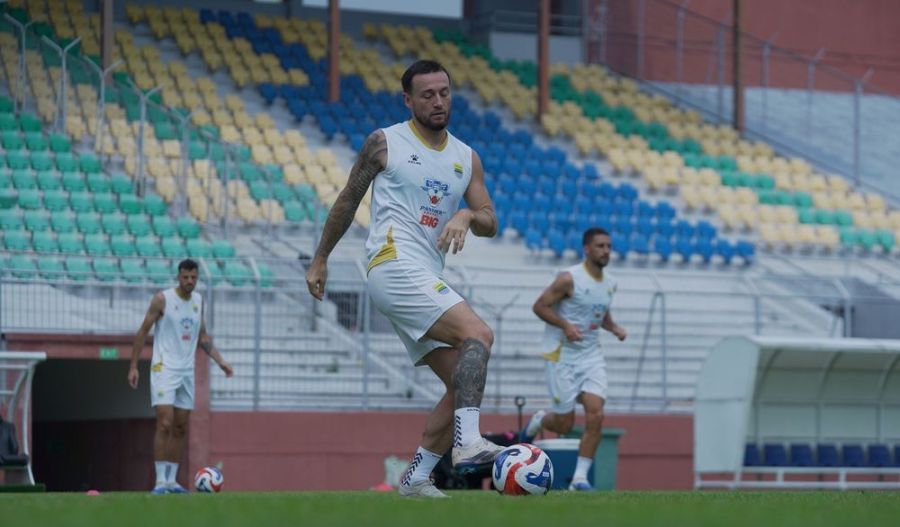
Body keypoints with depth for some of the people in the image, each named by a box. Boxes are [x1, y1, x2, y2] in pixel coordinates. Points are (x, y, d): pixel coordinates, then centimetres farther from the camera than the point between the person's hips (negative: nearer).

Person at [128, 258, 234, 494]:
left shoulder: (198, 300, 10)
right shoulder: (162, 299, -7)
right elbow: (143, 331, -3)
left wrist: (220, 360, 9)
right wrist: (133, 366, -7)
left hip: (187, 371, 6)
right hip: (164, 368, -6)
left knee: (181, 428, 5)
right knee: (165, 424, -14)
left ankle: (171, 480, 10)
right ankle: (160, 481, -12)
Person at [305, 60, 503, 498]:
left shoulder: (467, 158, 16)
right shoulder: (384, 143, 3)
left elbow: (490, 223, 11)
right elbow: (347, 201, 11)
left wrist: (467, 216, -12)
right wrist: (320, 260, 14)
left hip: (426, 280, 7)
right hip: (396, 266, -7)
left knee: (463, 385, 0)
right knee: (478, 334, -26)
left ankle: (416, 478, 8)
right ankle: (468, 443, -36)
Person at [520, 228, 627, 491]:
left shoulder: (610, 284, 8)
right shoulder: (569, 279, -14)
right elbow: (540, 306, -11)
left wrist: (614, 328, 4)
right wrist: (565, 325, -24)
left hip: (592, 356, 5)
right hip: (563, 356, -5)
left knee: (595, 415, -12)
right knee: (564, 424, 0)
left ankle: (580, 477, -5)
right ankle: (538, 420, 35)